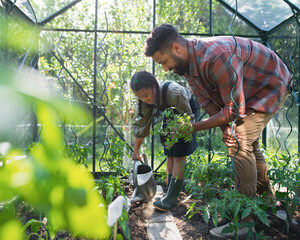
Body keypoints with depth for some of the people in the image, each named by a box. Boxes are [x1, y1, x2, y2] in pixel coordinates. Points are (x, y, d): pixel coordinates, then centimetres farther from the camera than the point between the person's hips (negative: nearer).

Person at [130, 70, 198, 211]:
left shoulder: (174, 93, -40)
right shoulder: (145, 99, -21)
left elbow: (187, 118, -25)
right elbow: (140, 124, -12)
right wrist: (135, 151, -10)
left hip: (186, 111, -5)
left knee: (179, 154, -12)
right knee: (169, 153, 1)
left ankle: (171, 198, -10)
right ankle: (171, 196, 6)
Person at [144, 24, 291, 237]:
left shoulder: (216, 57, -40)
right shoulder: (187, 62, -9)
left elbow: (234, 109, -34)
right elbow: (207, 101, -7)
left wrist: (193, 128, -29)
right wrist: (226, 127, -23)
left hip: (272, 84, -9)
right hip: (247, 90, 9)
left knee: (240, 143, -19)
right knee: (249, 143, 16)